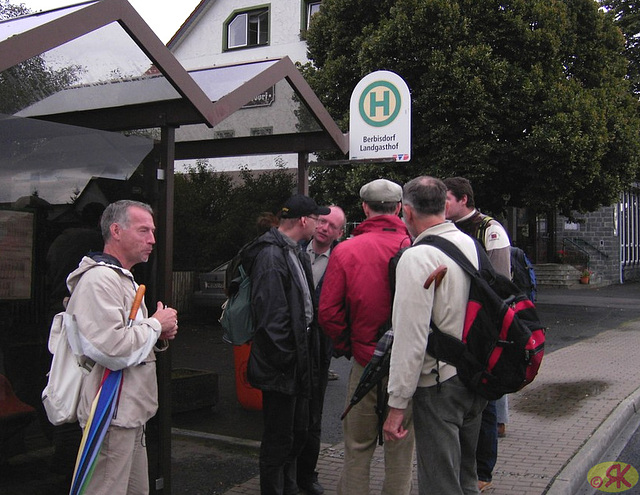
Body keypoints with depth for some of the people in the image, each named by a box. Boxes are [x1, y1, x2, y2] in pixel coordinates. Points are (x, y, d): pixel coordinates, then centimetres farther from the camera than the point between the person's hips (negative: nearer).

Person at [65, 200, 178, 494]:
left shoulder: (123, 278, 18)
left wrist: (159, 333, 5)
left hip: (131, 414, 11)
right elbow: (114, 350, -27)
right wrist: (156, 324, -13)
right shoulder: (99, 278, -17)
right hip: (113, 416, -11)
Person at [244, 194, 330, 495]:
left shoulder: (294, 253, 14)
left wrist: (303, 354, 14)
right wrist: (284, 359, -20)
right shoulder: (271, 255, -18)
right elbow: (269, 315, -24)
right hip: (280, 367, -10)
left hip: (297, 361, 10)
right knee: (279, 438, 2)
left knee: (298, 432, 21)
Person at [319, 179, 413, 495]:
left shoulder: (345, 251, -7)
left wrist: (346, 346, 7)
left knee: (358, 447, 13)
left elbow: (327, 312, -8)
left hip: (365, 362, 0)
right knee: (401, 447, 14)